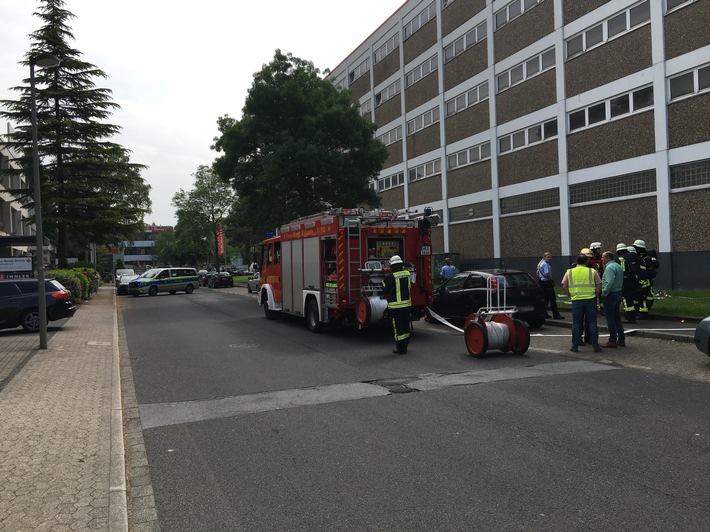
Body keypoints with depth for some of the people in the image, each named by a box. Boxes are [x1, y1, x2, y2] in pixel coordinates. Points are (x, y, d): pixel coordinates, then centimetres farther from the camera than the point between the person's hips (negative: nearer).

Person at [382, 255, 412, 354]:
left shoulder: (390, 276, -16)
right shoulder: (407, 274, 2)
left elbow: (384, 289, -5)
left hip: (395, 306, -6)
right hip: (407, 304, 6)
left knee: (398, 327, 1)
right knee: (405, 325, 19)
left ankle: (401, 348, 5)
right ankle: (405, 344, 33)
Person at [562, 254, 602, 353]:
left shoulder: (569, 272, 4)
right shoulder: (593, 271, 3)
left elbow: (564, 286, 3)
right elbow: (599, 286, 1)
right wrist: (595, 295, 11)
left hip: (576, 300, 0)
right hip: (590, 300, 0)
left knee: (576, 323, 6)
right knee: (592, 323, 6)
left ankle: (575, 346, 7)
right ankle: (595, 346, 9)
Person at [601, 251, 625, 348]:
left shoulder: (610, 267, -18)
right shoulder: (618, 266, 14)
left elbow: (609, 282, -27)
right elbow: (621, 281, 19)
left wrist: (604, 293, -18)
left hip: (610, 295, -10)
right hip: (618, 293, 10)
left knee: (610, 319, -3)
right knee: (617, 317, 15)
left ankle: (612, 341, 1)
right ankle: (621, 340, 20)